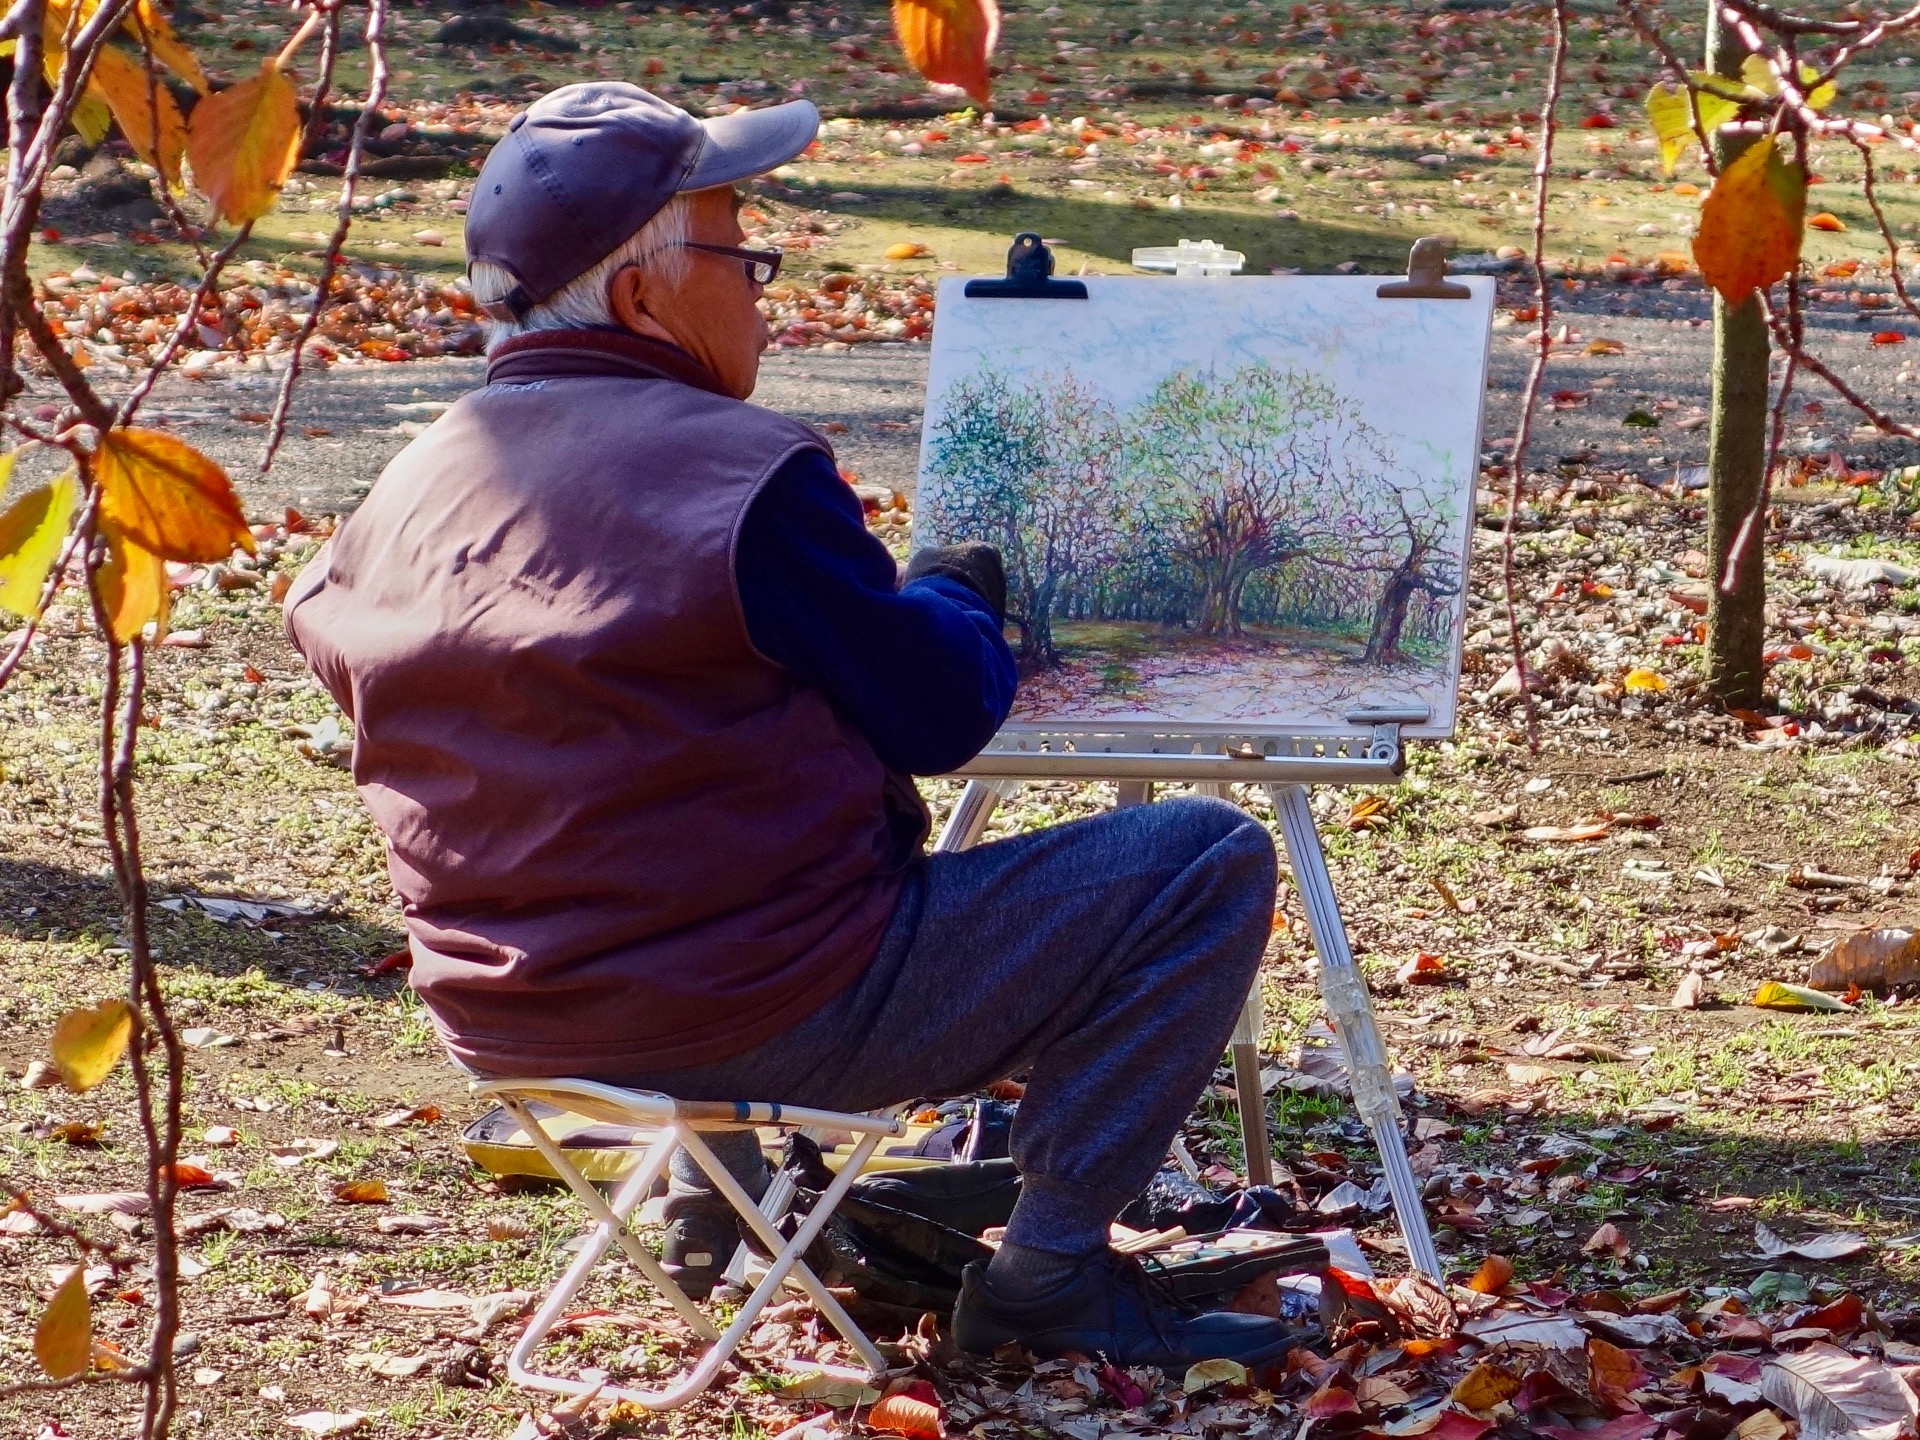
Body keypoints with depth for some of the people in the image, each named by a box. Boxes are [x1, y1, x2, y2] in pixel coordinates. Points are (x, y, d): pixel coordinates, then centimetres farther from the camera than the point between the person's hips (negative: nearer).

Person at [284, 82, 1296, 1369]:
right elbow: (937, 717, -10)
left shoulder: (405, 493, 3)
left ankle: (718, 1193, 35)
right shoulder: (742, 473, -17)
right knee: (1213, 861, 0)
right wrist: (958, 594, 14)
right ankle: (1053, 1269, 1)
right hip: (777, 1011, -8)